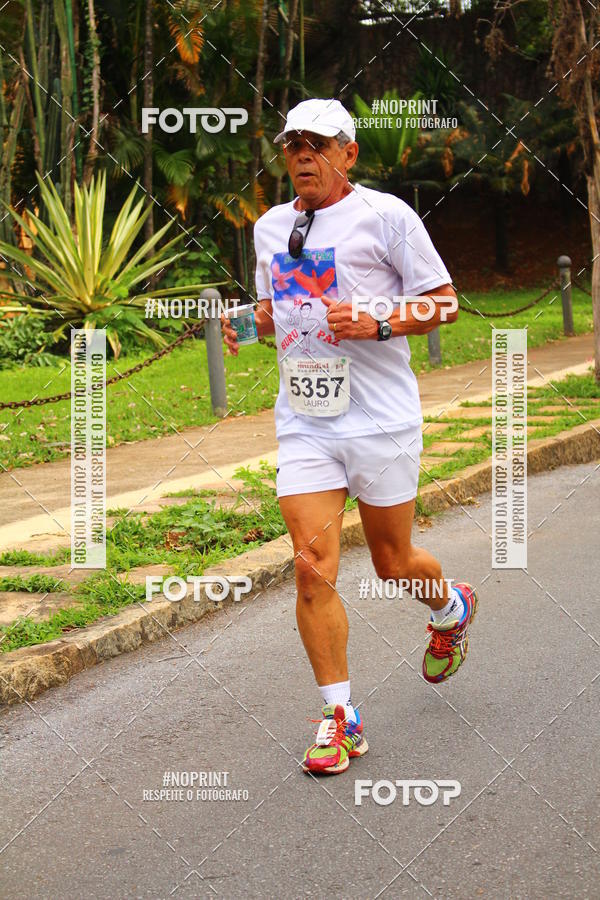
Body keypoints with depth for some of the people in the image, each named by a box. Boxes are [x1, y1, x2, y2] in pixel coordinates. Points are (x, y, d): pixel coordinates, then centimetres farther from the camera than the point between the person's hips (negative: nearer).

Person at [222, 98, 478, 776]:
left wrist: (378, 323, -18)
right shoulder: (270, 227, 11)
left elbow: (444, 303, -3)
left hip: (381, 418, -3)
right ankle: (339, 716, 3)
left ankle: (452, 609, 44)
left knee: (393, 563, 8)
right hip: (303, 421, 4)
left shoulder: (385, 215, -5)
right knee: (313, 566, -8)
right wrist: (245, 322, 4)